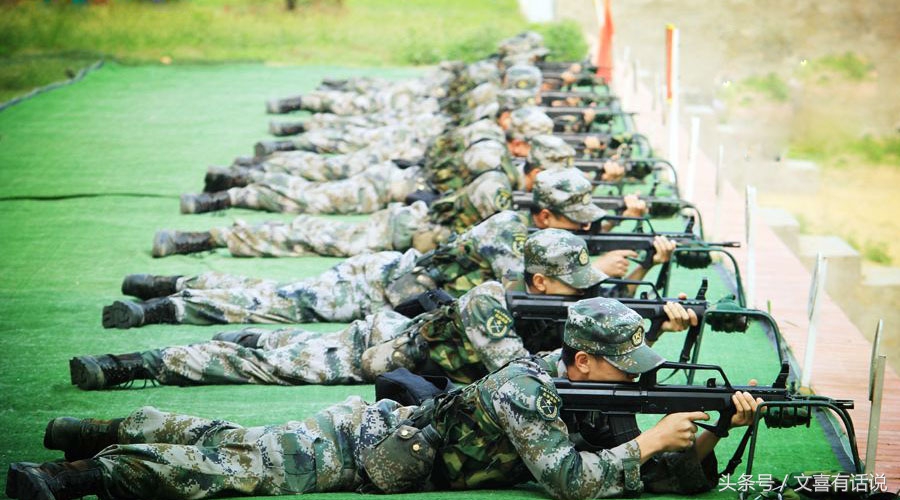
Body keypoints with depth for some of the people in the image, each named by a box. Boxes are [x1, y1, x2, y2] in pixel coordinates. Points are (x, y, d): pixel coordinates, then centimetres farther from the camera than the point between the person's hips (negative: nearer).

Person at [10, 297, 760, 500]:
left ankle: (107, 432, 19)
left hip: (390, 437, 7)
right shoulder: (526, 391, -26)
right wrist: (648, 440, -29)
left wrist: (715, 433, -17)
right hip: (373, 440, -7)